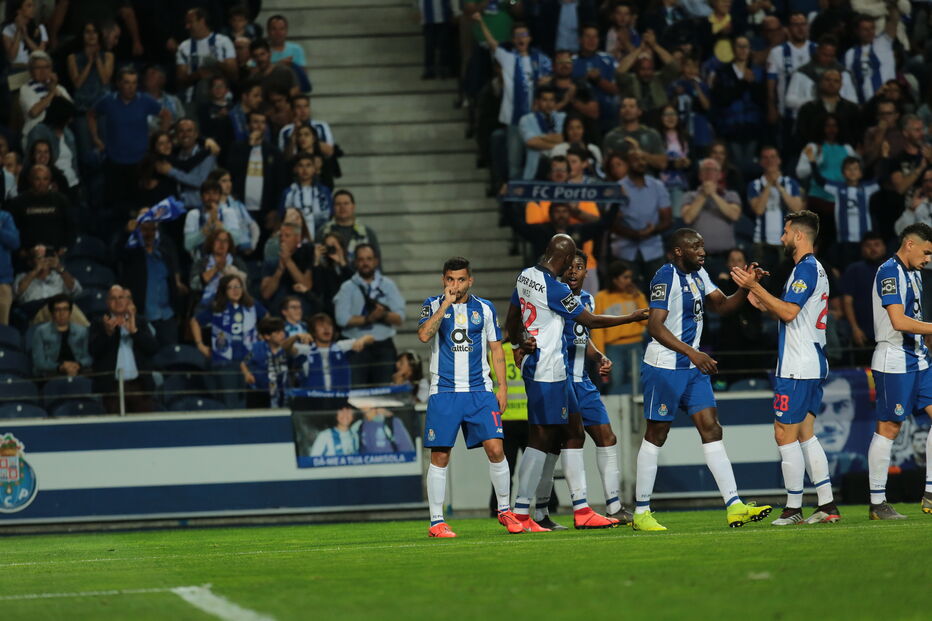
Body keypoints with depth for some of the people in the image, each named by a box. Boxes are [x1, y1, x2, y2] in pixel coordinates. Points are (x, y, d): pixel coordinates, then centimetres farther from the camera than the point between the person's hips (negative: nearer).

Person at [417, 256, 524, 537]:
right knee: (439, 456, -3)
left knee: (495, 448, -9)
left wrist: (502, 387, 6)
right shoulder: (434, 305, 4)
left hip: (480, 391, 1)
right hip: (443, 392, -1)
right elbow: (424, 335, -15)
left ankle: (505, 511, 7)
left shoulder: (485, 308, 9)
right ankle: (436, 521, 4)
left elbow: (496, 348, 13)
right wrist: (446, 304, -17)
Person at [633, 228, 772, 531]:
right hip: (664, 367, -8)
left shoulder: (699, 275, 12)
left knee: (711, 430, 1)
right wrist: (692, 353, -30)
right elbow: (655, 326, -23)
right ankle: (641, 512, 7)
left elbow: (722, 305, 13)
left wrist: (746, 287, -6)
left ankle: (734, 506, -2)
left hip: (693, 368, 8)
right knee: (656, 435, -1)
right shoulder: (666, 277, -16)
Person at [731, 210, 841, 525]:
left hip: (797, 367, -10)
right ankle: (828, 506, 9)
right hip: (813, 364, 10)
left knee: (785, 434, -7)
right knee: (805, 434, 12)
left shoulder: (806, 268, -13)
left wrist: (755, 286, -17)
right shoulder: (816, 269, 19)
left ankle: (794, 509, -6)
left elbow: (788, 312, -22)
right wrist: (759, 301, 18)